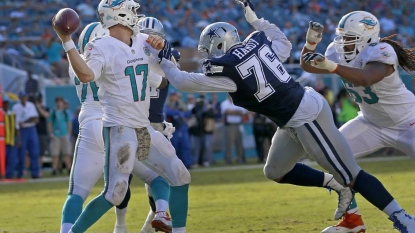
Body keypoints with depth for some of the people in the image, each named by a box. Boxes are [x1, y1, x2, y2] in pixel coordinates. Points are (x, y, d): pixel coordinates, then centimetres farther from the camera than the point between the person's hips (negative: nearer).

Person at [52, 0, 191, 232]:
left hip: (145, 129, 8)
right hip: (120, 129, -8)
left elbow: (164, 80, 21)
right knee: (114, 194, -14)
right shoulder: (102, 47, -13)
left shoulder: (143, 43, 10)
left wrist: (168, 56, 0)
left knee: (181, 177, 7)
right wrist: (66, 41, -37)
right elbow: (86, 75, -32)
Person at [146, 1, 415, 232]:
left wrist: (165, 63, 14)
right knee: (276, 172, 20)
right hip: (298, 116, 9)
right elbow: (284, 45, 25)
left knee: (350, 174, -6)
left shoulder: (226, 69, -15)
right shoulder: (257, 41, 5)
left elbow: (186, 82, -3)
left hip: (306, 116, -9)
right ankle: (337, 185, 22)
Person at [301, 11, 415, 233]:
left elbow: (365, 78, -50)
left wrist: (331, 66, -61)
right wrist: (311, 42, -27)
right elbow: (309, 66, -8)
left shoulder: (380, 53, -32)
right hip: (372, 123, 7)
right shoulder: (338, 52, -8)